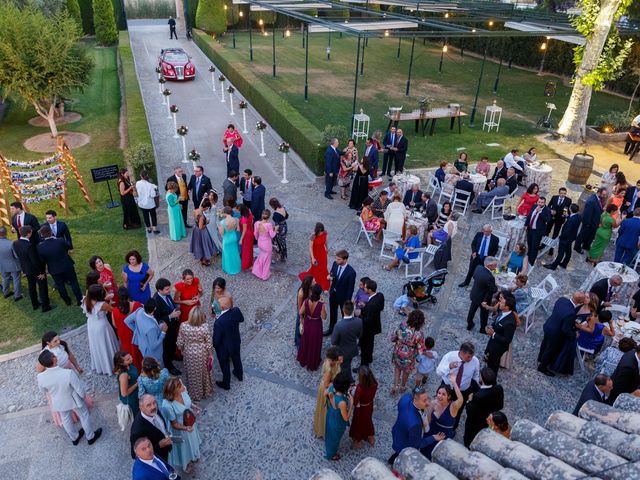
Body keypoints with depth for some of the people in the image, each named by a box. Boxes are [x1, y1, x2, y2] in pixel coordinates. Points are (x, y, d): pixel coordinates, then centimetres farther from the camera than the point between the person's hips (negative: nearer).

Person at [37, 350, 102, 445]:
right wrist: (83, 395, -2)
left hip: (58, 403, 3)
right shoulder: (68, 373, -39)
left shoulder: (40, 377, -28)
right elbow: (80, 389, -25)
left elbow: (43, 390, -4)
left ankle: (74, 438, 54)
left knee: (66, 419, 30)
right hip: (74, 400, -3)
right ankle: (91, 437, 45)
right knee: (84, 416, 24)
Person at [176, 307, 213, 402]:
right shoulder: (205, 327, -28)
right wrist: (210, 354, 2)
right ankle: (205, 391, 48)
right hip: (202, 354, -1)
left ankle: (193, 394, 45)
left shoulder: (183, 326, -25)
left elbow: (179, 342, -12)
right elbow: (209, 344, -16)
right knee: (203, 372, 25)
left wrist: (182, 350, 10)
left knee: (192, 373, 24)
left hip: (189, 354, 1)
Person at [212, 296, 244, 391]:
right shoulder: (236, 311, -25)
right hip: (236, 343, 5)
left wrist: (214, 345, -6)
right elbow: (241, 319, 0)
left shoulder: (219, 322, -41)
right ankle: (239, 375, 59)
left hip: (224, 347, -5)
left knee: (225, 365, 22)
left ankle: (226, 384, 46)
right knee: (236, 358, 32)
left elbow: (216, 340, -27)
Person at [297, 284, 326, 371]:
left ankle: (303, 359, 51)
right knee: (314, 344, 20)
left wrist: (302, 320, 13)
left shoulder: (306, 301, -22)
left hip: (307, 323, 3)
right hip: (316, 325, -3)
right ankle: (313, 363, 41)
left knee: (305, 341, 28)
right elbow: (324, 317, -18)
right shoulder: (321, 304, -31)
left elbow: (301, 313, -9)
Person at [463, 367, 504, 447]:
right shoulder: (499, 389, -23)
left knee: (469, 443, 24)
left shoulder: (478, 396, -42)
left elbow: (470, 413, -28)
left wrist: (470, 401, -15)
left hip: (476, 426, -6)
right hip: (491, 424, 6)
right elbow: (500, 406, -5)